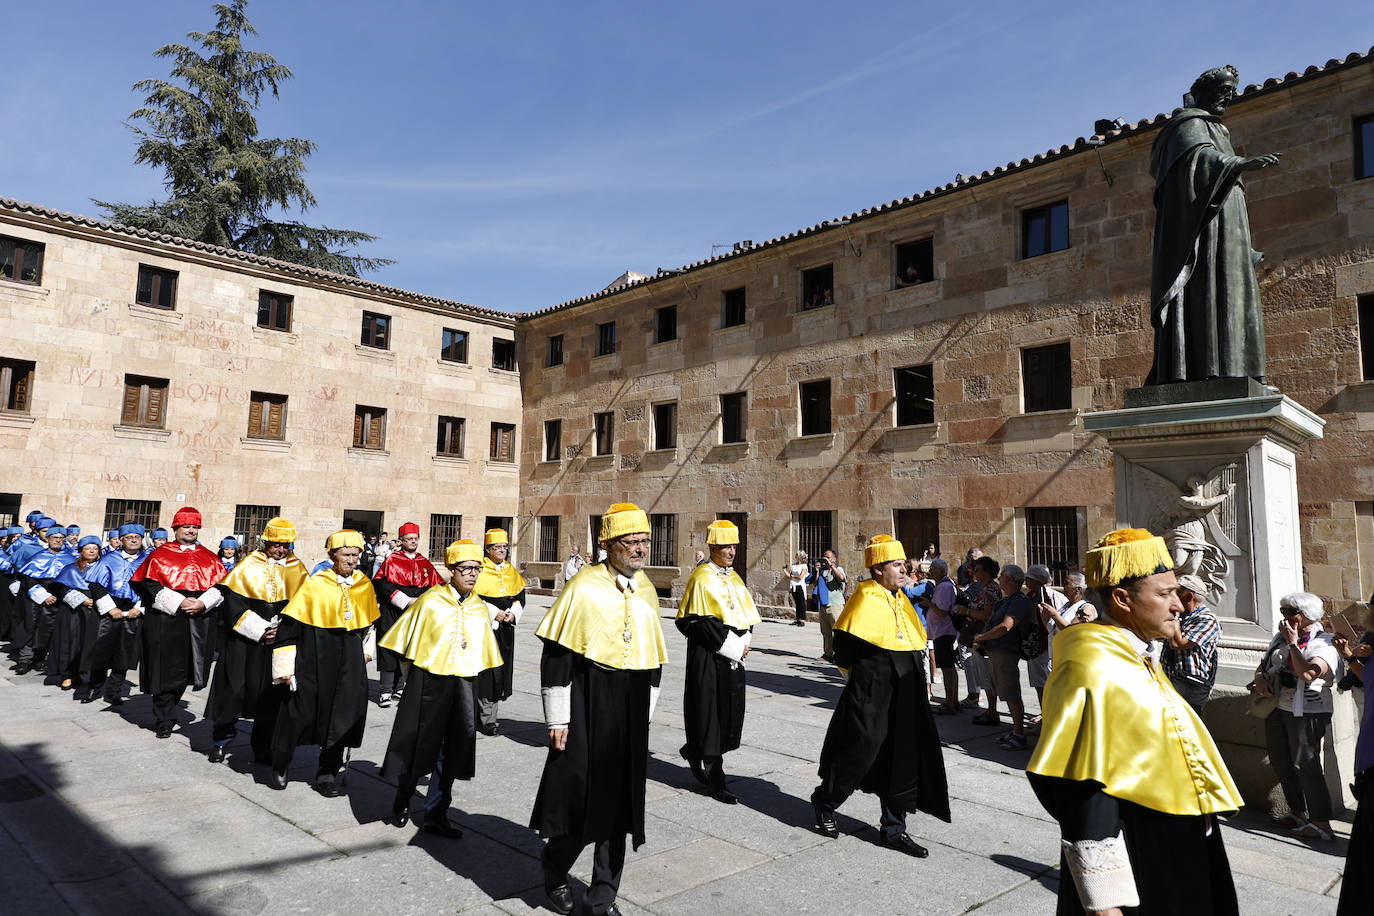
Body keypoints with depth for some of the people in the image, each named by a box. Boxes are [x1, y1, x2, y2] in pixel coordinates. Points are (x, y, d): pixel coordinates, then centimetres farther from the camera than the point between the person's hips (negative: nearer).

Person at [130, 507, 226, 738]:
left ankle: (165, 710, 30)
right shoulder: (160, 555, 4)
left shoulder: (209, 558, 12)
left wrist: (203, 603, -11)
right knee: (166, 670, -2)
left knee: (186, 669, 8)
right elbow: (149, 585, -5)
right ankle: (164, 721, 10)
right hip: (166, 621, -3)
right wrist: (179, 602, -15)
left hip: (200, 622, 3)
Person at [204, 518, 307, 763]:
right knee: (233, 688, 3)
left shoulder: (297, 569, 5)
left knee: (271, 695, 7)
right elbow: (233, 601, -7)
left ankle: (263, 749, 20)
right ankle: (221, 740, 25)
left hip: (280, 642, 2)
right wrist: (258, 630, -14)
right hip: (243, 641, -2)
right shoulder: (248, 565, -3)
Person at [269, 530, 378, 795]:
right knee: (299, 713, 5)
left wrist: (367, 649, 19)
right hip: (313, 661, -3)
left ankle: (328, 773, 20)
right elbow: (290, 624, -7)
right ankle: (279, 768, 28)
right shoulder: (315, 584, -9)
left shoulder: (364, 585, 4)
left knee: (341, 717, 5)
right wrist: (285, 666, -9)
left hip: (350, 663, 3)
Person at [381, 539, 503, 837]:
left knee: (451, 752, 7)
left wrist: (483, 690, 14)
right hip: (428, 683, -3)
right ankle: (402, 800, 34)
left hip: (464, 687, 3)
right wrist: (413, 676, 4)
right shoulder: (429, 601, -6)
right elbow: (405, 643, 2)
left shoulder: (481, 609, 6)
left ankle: (436, 815, 20)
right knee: (419, 744, 8)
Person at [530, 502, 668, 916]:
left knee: (619, 801, 11)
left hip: (630, 710, 5)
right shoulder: (583, 587, -12)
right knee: (579, 796, 3)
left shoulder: (647, 591, 6)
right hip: (587, 705, -5)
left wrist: (645, 714, 14)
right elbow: (556, 654, -11)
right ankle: (554, 875, 32)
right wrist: (557, 718, -11)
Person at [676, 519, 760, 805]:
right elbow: (695, 621, -16)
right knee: (710, 712, -1)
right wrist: (731, 645, -16)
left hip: (734, 656, 8)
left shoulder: (734, 578, 13)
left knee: (731, 712, 10)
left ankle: (694, 752, 32)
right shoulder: (701, 578, -11)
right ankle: (715, 781, 10)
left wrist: (743, 642, -2)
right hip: (708, 657, -7)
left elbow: (747, 614, 17)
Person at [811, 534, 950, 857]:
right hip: (871, 694, -8)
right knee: (863, 749, -3)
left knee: (903, 757, 8)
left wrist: (916, 680, 13)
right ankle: (824, 801, 22)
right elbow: (844, 649, -12)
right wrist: (861, 679, -2)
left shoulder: (901, 600, 13)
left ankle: (894, 829, 20)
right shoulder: (865, 599, -13)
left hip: (905, 693, 8)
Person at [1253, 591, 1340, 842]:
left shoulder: (1324, 644, -10)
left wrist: (1293, 643, -19)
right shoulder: (1281, 638, 13)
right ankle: (1297, 812, 28)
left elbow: (1307, 673, -26)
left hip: (1308, 712, -7)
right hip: (1278, 708, 7)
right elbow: (1263, 665, 20)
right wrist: (1260, 678, -1)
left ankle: (1321, 823, 2)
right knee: (1280, 762, 13)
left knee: (1305, 765, -7)